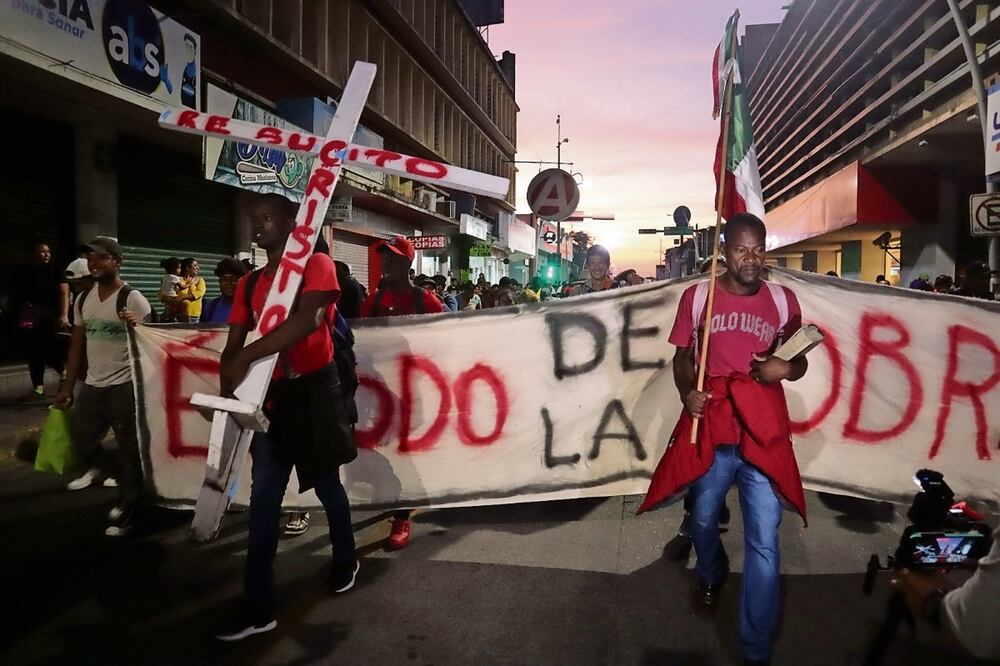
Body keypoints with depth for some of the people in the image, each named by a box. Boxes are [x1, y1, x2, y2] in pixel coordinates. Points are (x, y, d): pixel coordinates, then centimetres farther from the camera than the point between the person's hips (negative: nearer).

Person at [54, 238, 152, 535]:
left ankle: (128, 507, 15)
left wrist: (137, 326, -35)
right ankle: (100, 467, 47)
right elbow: (77, 346, 15)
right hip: (92, 386, 7)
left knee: (128, 449, 2)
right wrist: (67, 387, 14)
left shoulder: (132, 299, -10)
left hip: (124, 386, -7)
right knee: (80, 438, 18)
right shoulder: (83, 300, 10)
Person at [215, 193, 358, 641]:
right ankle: (258, 608, 11)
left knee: (326, 483, 12)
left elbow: (307, 321, -26)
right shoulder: (249, 284, 11)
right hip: (270, 395, 5)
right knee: (263, 499, 3)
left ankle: (345, 561, 38)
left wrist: (247, 357, -31)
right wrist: (227, 392, -12)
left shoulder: (317, 265, -7)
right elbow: (232, 346, 6)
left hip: (313, 390, -5)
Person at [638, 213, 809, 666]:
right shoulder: (697, 297, 0)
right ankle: (711, 579, 54)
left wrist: (784, 369, -12)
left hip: (763, 433, 0)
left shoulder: (783, 300, 3)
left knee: (764, 543, 0)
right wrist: (686, 392, -13)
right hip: (709, 430, 1)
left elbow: (800, 364, 11)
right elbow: (682, 356, 6)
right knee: (703, 522, 19)